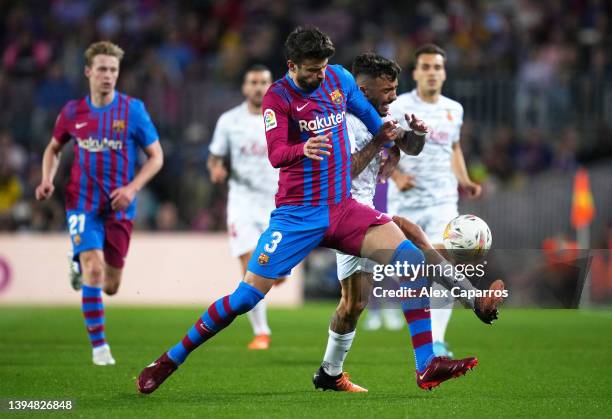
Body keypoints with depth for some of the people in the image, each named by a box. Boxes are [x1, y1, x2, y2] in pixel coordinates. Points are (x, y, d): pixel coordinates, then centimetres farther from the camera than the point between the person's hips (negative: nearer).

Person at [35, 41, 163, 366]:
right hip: (82, 203, 0)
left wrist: (132, 188, -14)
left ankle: (80, 266, 43)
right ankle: (99, 346, -11)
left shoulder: (132, 109, -4)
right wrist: (47, 180, 0)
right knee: (93, 269, -20)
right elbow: (54, 148, 19)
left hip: (119, 208, 0)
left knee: (110, 287, 7)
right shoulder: (73, 112, 1)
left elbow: (156, 157, 0)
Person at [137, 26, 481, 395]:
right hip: (297, 214, -5)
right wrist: (302, 149, -43)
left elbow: (363, 108, 28)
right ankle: (170, 361, 8)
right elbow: (275, 154, -24)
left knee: (411, 258, -16)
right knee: (247, 296, -9)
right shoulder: (278, 97, -10)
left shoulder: (339, 77, 5)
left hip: (343, 208, 5)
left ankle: (428, 367, -14)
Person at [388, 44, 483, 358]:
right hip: (405, 202, -2)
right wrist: (396, 175, -17)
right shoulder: (398, 107, -4)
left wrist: (464, 180, 11)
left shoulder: (454, 110, 9)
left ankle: (436, 341, -14)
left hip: (442, 201, 2)